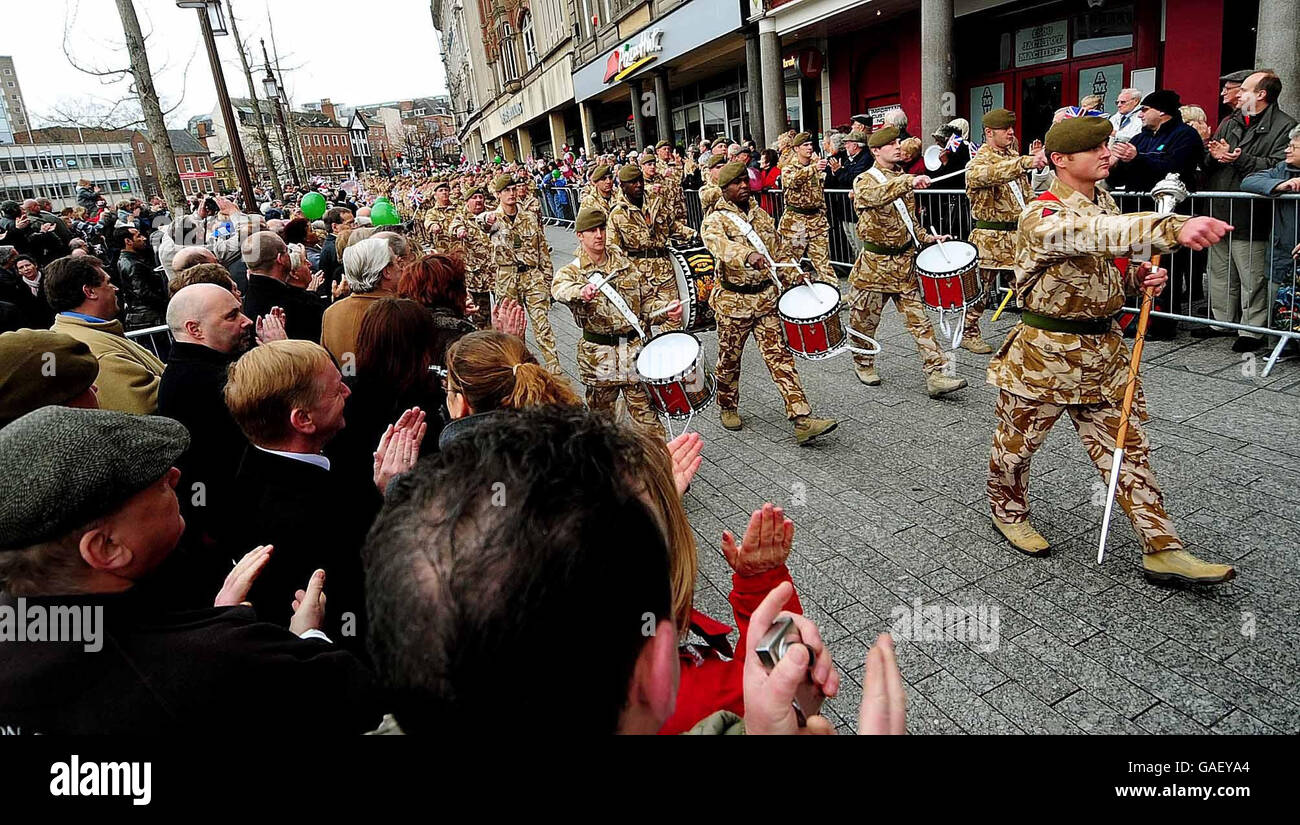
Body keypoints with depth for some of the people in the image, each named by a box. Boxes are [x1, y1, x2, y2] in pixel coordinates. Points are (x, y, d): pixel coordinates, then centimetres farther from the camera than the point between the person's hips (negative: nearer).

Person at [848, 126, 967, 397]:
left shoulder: (903, 179, 15)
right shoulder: (864, 181, -7)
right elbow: (876, 195, -34)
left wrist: (927, 237, 9)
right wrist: (909, 183, -47)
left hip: (905, 262, 5)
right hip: (875, 264, -5)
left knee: (919, 320, -1)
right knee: (865, 320, 7)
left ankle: (935, 375, -2)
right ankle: (863, 364, 31)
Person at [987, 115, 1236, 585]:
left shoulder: (1104, 202, 9)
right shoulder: (1043, 217, -20)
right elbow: (1095, 234, -42)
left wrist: (1137, 279, -2)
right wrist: (1176, 229, -56)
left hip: (1104, 350, 8)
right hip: (1046, 353, -7)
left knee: (1127, 448, 9)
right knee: (1019, 439, 10)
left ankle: (1162, 550, 15)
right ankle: (1008, 511, 36)